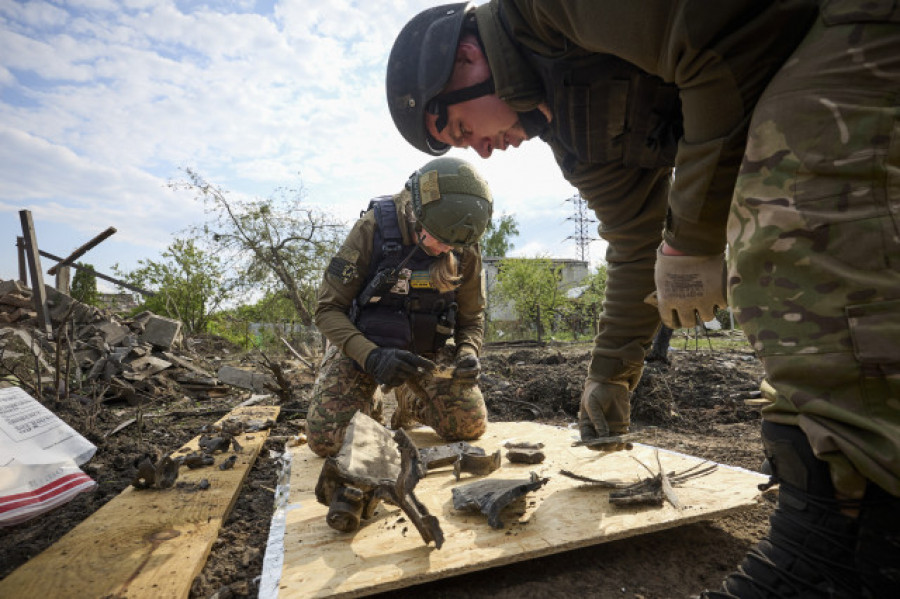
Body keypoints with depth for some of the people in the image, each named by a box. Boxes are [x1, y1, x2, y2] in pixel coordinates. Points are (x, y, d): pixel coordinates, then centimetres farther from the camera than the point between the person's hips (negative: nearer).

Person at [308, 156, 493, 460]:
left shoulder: (466, 250, -11)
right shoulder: (374, 227, -21)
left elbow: (471, 320, 1)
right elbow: (328, 310, -18)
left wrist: (468, 354, -22)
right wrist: (372, 357, -33)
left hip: (427, 348, 3)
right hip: (362, 343, -2)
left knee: (471, 426, -13)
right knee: (325, 440, -17)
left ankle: (410, 400, 18)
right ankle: (369, 402, 18)